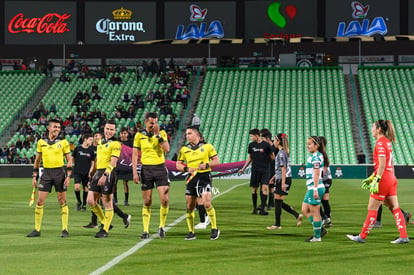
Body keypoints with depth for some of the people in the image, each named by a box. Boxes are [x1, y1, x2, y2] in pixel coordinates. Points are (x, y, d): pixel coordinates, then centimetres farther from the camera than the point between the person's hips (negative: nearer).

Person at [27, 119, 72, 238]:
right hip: (46, 173, 2)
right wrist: (34, 176, 10)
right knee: (39, 201, -1)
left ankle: (65, 229, 7)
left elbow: (69, 160, 2)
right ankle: (37, 230, 7)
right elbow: (37, 160, 14)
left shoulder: (63, 142, 0)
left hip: (59, 172, -2)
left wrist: (68, 176, -6)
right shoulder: (41, 142, 7)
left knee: (62, 202, 1)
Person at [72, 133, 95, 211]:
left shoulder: (91, 150, 3)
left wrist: (90, 171, -6)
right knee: (77, 187, -15)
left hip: (86, 173, 2)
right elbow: (73, 158, 14)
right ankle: (79, 202, 8)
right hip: (77, 172, -1)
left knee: (85, 188, 3)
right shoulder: (78, 148, -1)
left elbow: (92, 163, 7)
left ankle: (84, 205, 18)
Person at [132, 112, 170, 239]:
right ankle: (145, 231, 7)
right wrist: (134, 173, -3)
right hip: (146, 169, 0)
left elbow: (167, 149, -12)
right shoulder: (139, 135, 3)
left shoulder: (161, 133, 2)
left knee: (165, 200, -8)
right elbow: (135, 154, 4)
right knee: (147, 202, 2)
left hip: (160, 168, 0)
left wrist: (158, 134, -16)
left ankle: (162, 227, 9)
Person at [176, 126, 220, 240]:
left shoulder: (207, 146, 1)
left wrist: (206, 164, -15)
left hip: (205, 177, -4)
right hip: (191, 178, 4)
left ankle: (215, 229, -2)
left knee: (207, 204, -16)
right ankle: (191, 232, 15)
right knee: (190, 207, 3)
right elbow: (178, 165, 12)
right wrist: (187, 169, -7)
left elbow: (216, 160, 3)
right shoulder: (184, 149, 9)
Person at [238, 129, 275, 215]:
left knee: (265, 187, -14)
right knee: (254, 189, 4)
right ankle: (255, 208, 17)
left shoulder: (266, 145, -4)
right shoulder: (251, 145, 7)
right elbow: (250, 158, 17)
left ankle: (262, 209, -13)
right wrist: (243, 168, 16)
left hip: (265, 170, -3)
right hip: (255, 169, 3)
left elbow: (272, 157, 6)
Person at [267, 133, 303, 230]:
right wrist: (274, 177, 28)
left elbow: (283, 168, -18)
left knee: (278, 202, -1)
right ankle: (297, 215, 6)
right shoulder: (285, 152, 15)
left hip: (283, 179, -9)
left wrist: (283, 183, -20)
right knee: (279, 203, 12)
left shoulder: (281, 153, -14)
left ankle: (277, 225, 5)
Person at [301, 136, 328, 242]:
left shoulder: (316, 157, -14)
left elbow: (316, 174, -19)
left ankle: (317, 236, 5)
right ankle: (321, 229, 17)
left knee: (315, 212, -3)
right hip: (311, 188, 10)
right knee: (305, 210, 14)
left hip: (316, 188, -10)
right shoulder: (313, 156, 17)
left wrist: (315, 189, -22)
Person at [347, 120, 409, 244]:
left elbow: (382, 165, -19)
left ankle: (362, 236, 5)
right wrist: (371, 178, 26)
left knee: (372, 209, -1)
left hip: (383, 179, -9)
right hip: (391, 178, 9)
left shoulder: (380, 143, -12)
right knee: (395, 208, 7)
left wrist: (376, 181, -22)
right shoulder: (387, 142, 16)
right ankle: (404, 236, 3)